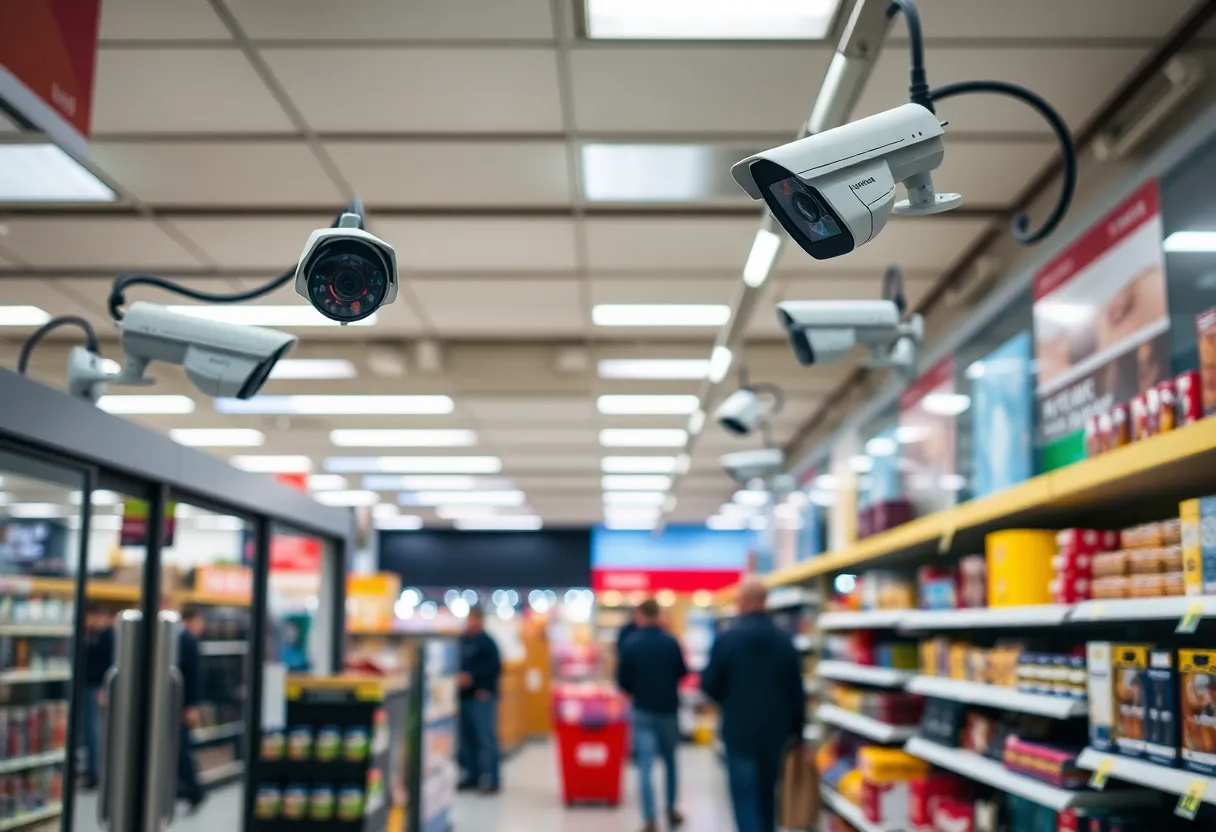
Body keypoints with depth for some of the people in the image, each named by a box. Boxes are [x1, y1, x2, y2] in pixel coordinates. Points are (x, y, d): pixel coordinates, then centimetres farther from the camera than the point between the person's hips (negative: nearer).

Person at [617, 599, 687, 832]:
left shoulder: (631, 644, -10)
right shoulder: (671, 643, -8)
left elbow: (622, 681, -5)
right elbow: (683, 673, 4)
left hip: (643, 711, -2)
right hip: (669, 710, 2)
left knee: (645, 767, -1)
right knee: (670, 762, 20)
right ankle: (671, 811, 28)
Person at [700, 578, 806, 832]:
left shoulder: (727, 639, -12)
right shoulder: (784, 640, -1)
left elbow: (709, 685, -5)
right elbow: (796, 690, 1)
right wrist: (797, 730, 11)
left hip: (740, 729, -4)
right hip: (775, 729, 4)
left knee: (745, 796, 0)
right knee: (766, 794, 19)